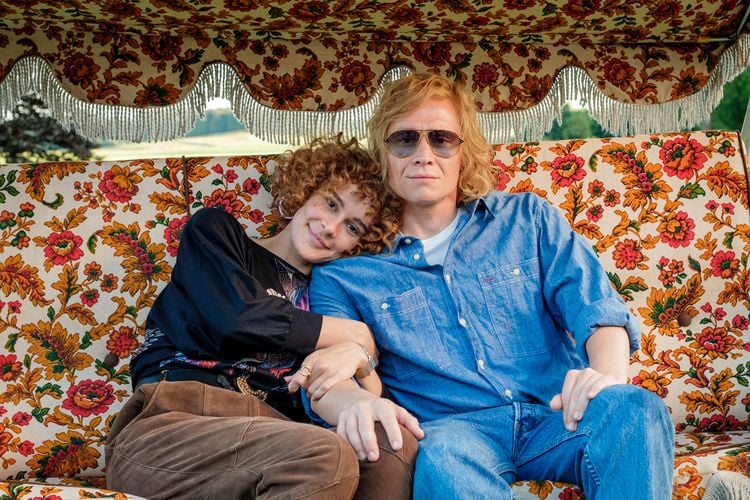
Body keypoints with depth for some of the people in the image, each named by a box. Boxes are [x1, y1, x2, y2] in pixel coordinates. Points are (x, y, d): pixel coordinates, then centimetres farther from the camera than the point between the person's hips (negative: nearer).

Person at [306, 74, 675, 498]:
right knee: (443, 452, -39)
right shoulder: (343, 275, 13)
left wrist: (608, 374, -19)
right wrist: (356, 402, -29)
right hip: (454, 428, -2)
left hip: (557, 416, 3)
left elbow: (598, 308, 5)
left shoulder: (527, 219, 17)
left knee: (634, 407, -31)